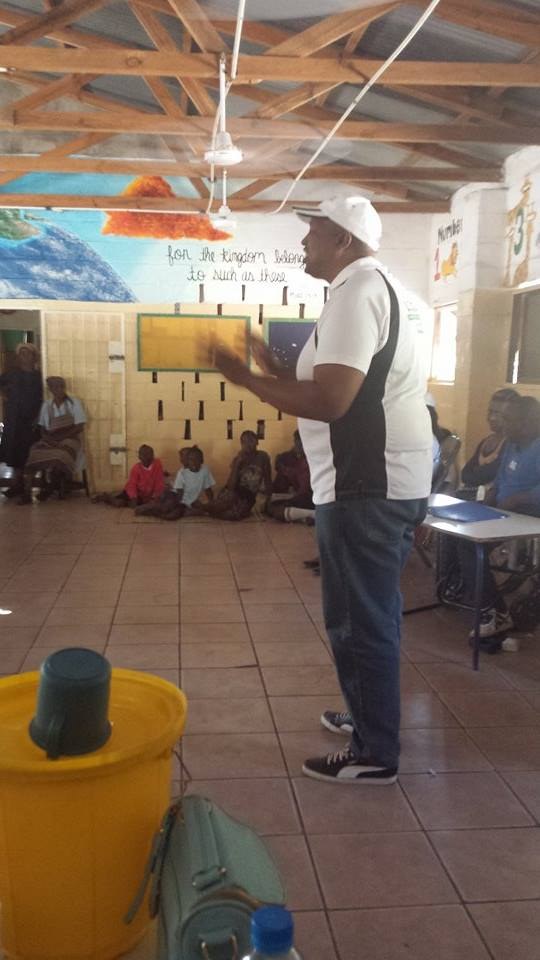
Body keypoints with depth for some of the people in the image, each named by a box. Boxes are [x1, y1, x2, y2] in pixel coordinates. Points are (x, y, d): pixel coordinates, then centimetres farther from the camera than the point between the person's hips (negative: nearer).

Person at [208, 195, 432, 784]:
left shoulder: (355, 291, -15)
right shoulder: (376, 288, 19)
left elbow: (330, 401, -24)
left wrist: (245, 378, -14)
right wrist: (277, 372, 15)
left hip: (368, 484, -11)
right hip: (386, 478, 11)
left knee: (358, 619, 0)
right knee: (369, 613, 21)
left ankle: (374, 755, 13)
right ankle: (368, 717, 37)